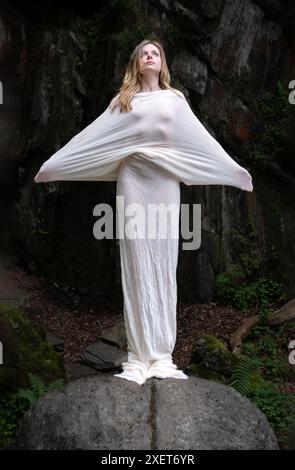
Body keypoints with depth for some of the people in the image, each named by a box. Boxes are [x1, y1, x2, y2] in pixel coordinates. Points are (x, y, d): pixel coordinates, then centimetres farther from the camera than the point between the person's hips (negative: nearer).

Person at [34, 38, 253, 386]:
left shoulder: (175, 99, 15)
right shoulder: (123, 100, 13)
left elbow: (202, 140, 15)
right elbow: (91, 137, 11)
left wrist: (235, 170, 13)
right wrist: (54, 164, 8)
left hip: (164, 183, 1)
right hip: (133, 180, 0)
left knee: (163, 263, -2)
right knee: (136, 264, -5)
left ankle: (161, 353, 0)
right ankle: (139, 355, -5)